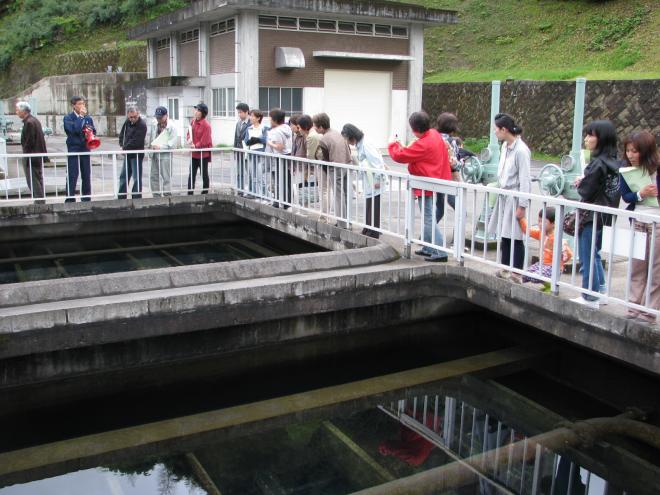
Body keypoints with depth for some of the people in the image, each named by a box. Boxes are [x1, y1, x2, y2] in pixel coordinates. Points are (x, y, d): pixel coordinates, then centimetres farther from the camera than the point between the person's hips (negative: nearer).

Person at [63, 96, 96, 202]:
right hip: (73, 149, -5)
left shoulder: (88, 118, 13)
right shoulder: (68, 117, -2)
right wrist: (81, 116, -15)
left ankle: (86, 199, 16)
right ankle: (70, 200, -1)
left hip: (85, 149, 5)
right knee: (72, 176, -5)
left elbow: (93, 131, 14)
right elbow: (73, 129, -18)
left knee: (86, 176, 8)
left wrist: (90, 130, -9)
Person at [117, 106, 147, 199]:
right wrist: (121, 144, 3)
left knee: (137, 178, -2)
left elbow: (135, 141, -23)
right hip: (127, 154, 9)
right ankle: (121, 198, 26)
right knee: (123, 177, 16)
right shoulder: (127, 122, 7)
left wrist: (124, 147, -12)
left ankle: (136, 198, 4)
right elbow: (122, 133, 18)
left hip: (137, 154, -9)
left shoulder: (142, 125, -19)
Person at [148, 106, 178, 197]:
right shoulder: (155, 126, 11)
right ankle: (156, 197, 20)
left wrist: (160, 147, -18)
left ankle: (167, 196, 3)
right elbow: (151, 138, 23)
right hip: (155, 154, 7)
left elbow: (173, 144, -13)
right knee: (154, 177, 10)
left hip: (165, 155, -7)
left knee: (166, 178, -4)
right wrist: (152, 145, 6)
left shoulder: (172, 127, -7)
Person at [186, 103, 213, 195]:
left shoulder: (206, 125, -15)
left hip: (203, 153, -6)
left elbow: (204, 141, -16)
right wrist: (189, 139, -4)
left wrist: (195, 146, -13)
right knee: (191, 174, 6)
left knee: (204, 174, 6)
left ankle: (205, 193, 16)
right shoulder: (193, 122, 6)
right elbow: (190, 133, 17)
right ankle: (190, 193, 10)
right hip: (194, 153, 6)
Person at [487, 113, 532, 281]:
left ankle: (517, 274, 9)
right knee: (504, 235, 13)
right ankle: (505, 270, 23)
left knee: (515, 237, 0)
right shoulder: (505, 146, 6)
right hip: (503, 197, 8)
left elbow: (525, 180, -17)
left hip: (515, 198, -8)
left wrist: (522, 206, -17)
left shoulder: (521, 150, -17)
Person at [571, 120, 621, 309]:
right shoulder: (614, 163, 7)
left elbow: (586, 192, -18)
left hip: (591, 217, -9)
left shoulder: (598, 163, -20)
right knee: (594, 255, 21)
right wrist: (583, 183, 4)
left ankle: (590, 298, 10)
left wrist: (580, 183, 0)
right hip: (605, 216, 9)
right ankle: (600, 291, 28)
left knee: (587, 258, 2)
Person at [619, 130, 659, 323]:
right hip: (638, 222, 4)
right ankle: (634, 309, 18)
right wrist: (641, 194, -18)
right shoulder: (626, 169, 2)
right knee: (636, 267, 10)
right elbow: (625, 196, -2)